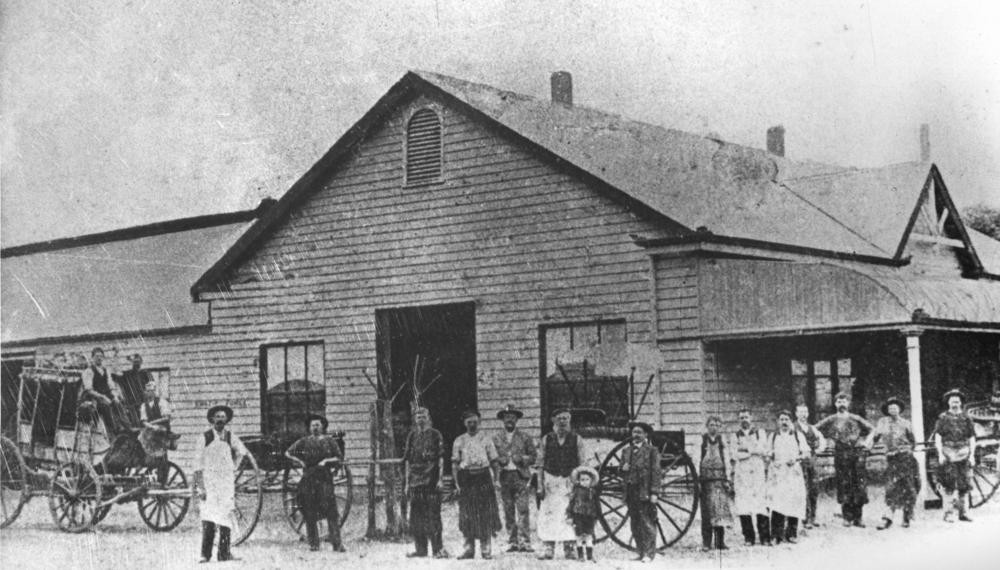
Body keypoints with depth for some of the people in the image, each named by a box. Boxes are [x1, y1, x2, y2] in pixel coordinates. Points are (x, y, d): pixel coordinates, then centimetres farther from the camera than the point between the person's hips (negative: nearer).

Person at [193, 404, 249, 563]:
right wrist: (200, 486, -10)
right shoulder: (206, 437, -3)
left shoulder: (230, 437, 7)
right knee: (208, 517, -12)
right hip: (209, 480, -3)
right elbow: (198, 463, -5)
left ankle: (224, 553, 5)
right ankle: (205, 554, -11)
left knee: (226, 516, 0)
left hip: (227, 480, 3)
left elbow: (241, 451, 27)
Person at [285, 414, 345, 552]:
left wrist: (326, 461, -9)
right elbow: (288, 453, 11)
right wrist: (298, 461, -2)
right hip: (308, 479, 1)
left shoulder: (330, 441, 9)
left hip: (325, 479, -1)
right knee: (309, 512, 0)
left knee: (331, 512, -10)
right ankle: (313, 543, 8)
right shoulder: (304, 441, 10)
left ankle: (337, 543, -12)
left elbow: (340, 459, 6)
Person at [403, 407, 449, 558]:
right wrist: (407, 482, 10)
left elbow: (441, 458, -2)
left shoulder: (435, 435, 2)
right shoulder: (412, 436, 13)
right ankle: (420, 549, 12)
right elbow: (407, 460, 14)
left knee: (433, 515, -6)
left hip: (431, 481, -4)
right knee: (415, 517, 5)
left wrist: (440, 479, -10)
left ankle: (438, 548, -3)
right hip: (415, 481, 4)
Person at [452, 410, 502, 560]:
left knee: (486, 515, -1)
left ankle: (486, 549, 5)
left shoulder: (486, 439, 6)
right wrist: (456, 483, -2)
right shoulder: (459, 441, 9)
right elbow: (455, 463, 7)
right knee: (467, 515, 2)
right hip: (466, 478, 1)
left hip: (483, 477, -1)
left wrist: (496, 480, -1)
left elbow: (493, 461, 6)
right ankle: (469, 548, 10)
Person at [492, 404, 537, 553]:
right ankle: (512, 542, 7)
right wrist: (498, 460, -6)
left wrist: (522, 459, -9)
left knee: (522, 510, -10)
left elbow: (534, 456, 9)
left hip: (520, 475, -2)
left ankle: (524, 542, -11)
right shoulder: (496, 439, 13)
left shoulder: (525, 437, 9)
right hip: (504, 477, 2)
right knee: (508, 512, 2)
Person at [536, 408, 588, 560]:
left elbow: (583, 464, 4)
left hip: (570, 481, -1)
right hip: (550, 481, 1)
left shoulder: (576, 440, 3)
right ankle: (548, 550, 2)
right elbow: (540, 464, 6)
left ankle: (569, 549, 4)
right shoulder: (546, 440, 5)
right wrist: (540, 486, -1)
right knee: (548, 516, -2)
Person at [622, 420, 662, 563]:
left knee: (647, 524, -8)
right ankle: (641, 553, 11)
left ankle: (649, 554, -6)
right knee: (635, 525, 5)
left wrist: (654, 493, -11)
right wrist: (623, 469, -3)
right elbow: (622, 474, 21)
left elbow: (656, 472, -3)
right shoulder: (626, 451, 17)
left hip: (645, 493, -5)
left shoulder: (652, 451, 2)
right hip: (631, 492, 5)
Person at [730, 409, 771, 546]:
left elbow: (764, 450, 1)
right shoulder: (735, 436, 15)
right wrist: (754, 451, -2)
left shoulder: (760, 433, 16)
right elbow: (734, 455, 2)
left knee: (761, 505, -8)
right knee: (743, 507, -7)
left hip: (758, 472, -1)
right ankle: (748, 537, -2)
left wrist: (746, 449, -3)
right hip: (741, 474, 1)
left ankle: (765, 538, -6)